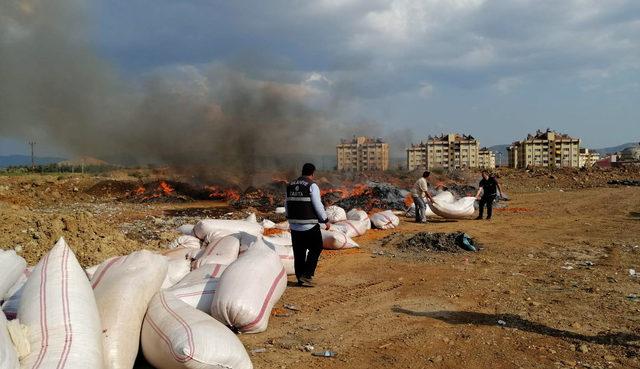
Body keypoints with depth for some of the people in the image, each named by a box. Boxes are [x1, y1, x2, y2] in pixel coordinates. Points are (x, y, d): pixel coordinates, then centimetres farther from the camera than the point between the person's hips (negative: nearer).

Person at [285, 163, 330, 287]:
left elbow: (287, 205, 15)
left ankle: (300, 278, 18)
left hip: (294, 225, 6)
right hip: (310, 226, -6)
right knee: (315, 249, 8)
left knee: (299, 253, 12)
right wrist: (325, 220, -4)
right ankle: (306, 275, 0)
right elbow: (318, 205, -14)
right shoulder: (312, 186, -10)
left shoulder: (290, 186, 10)